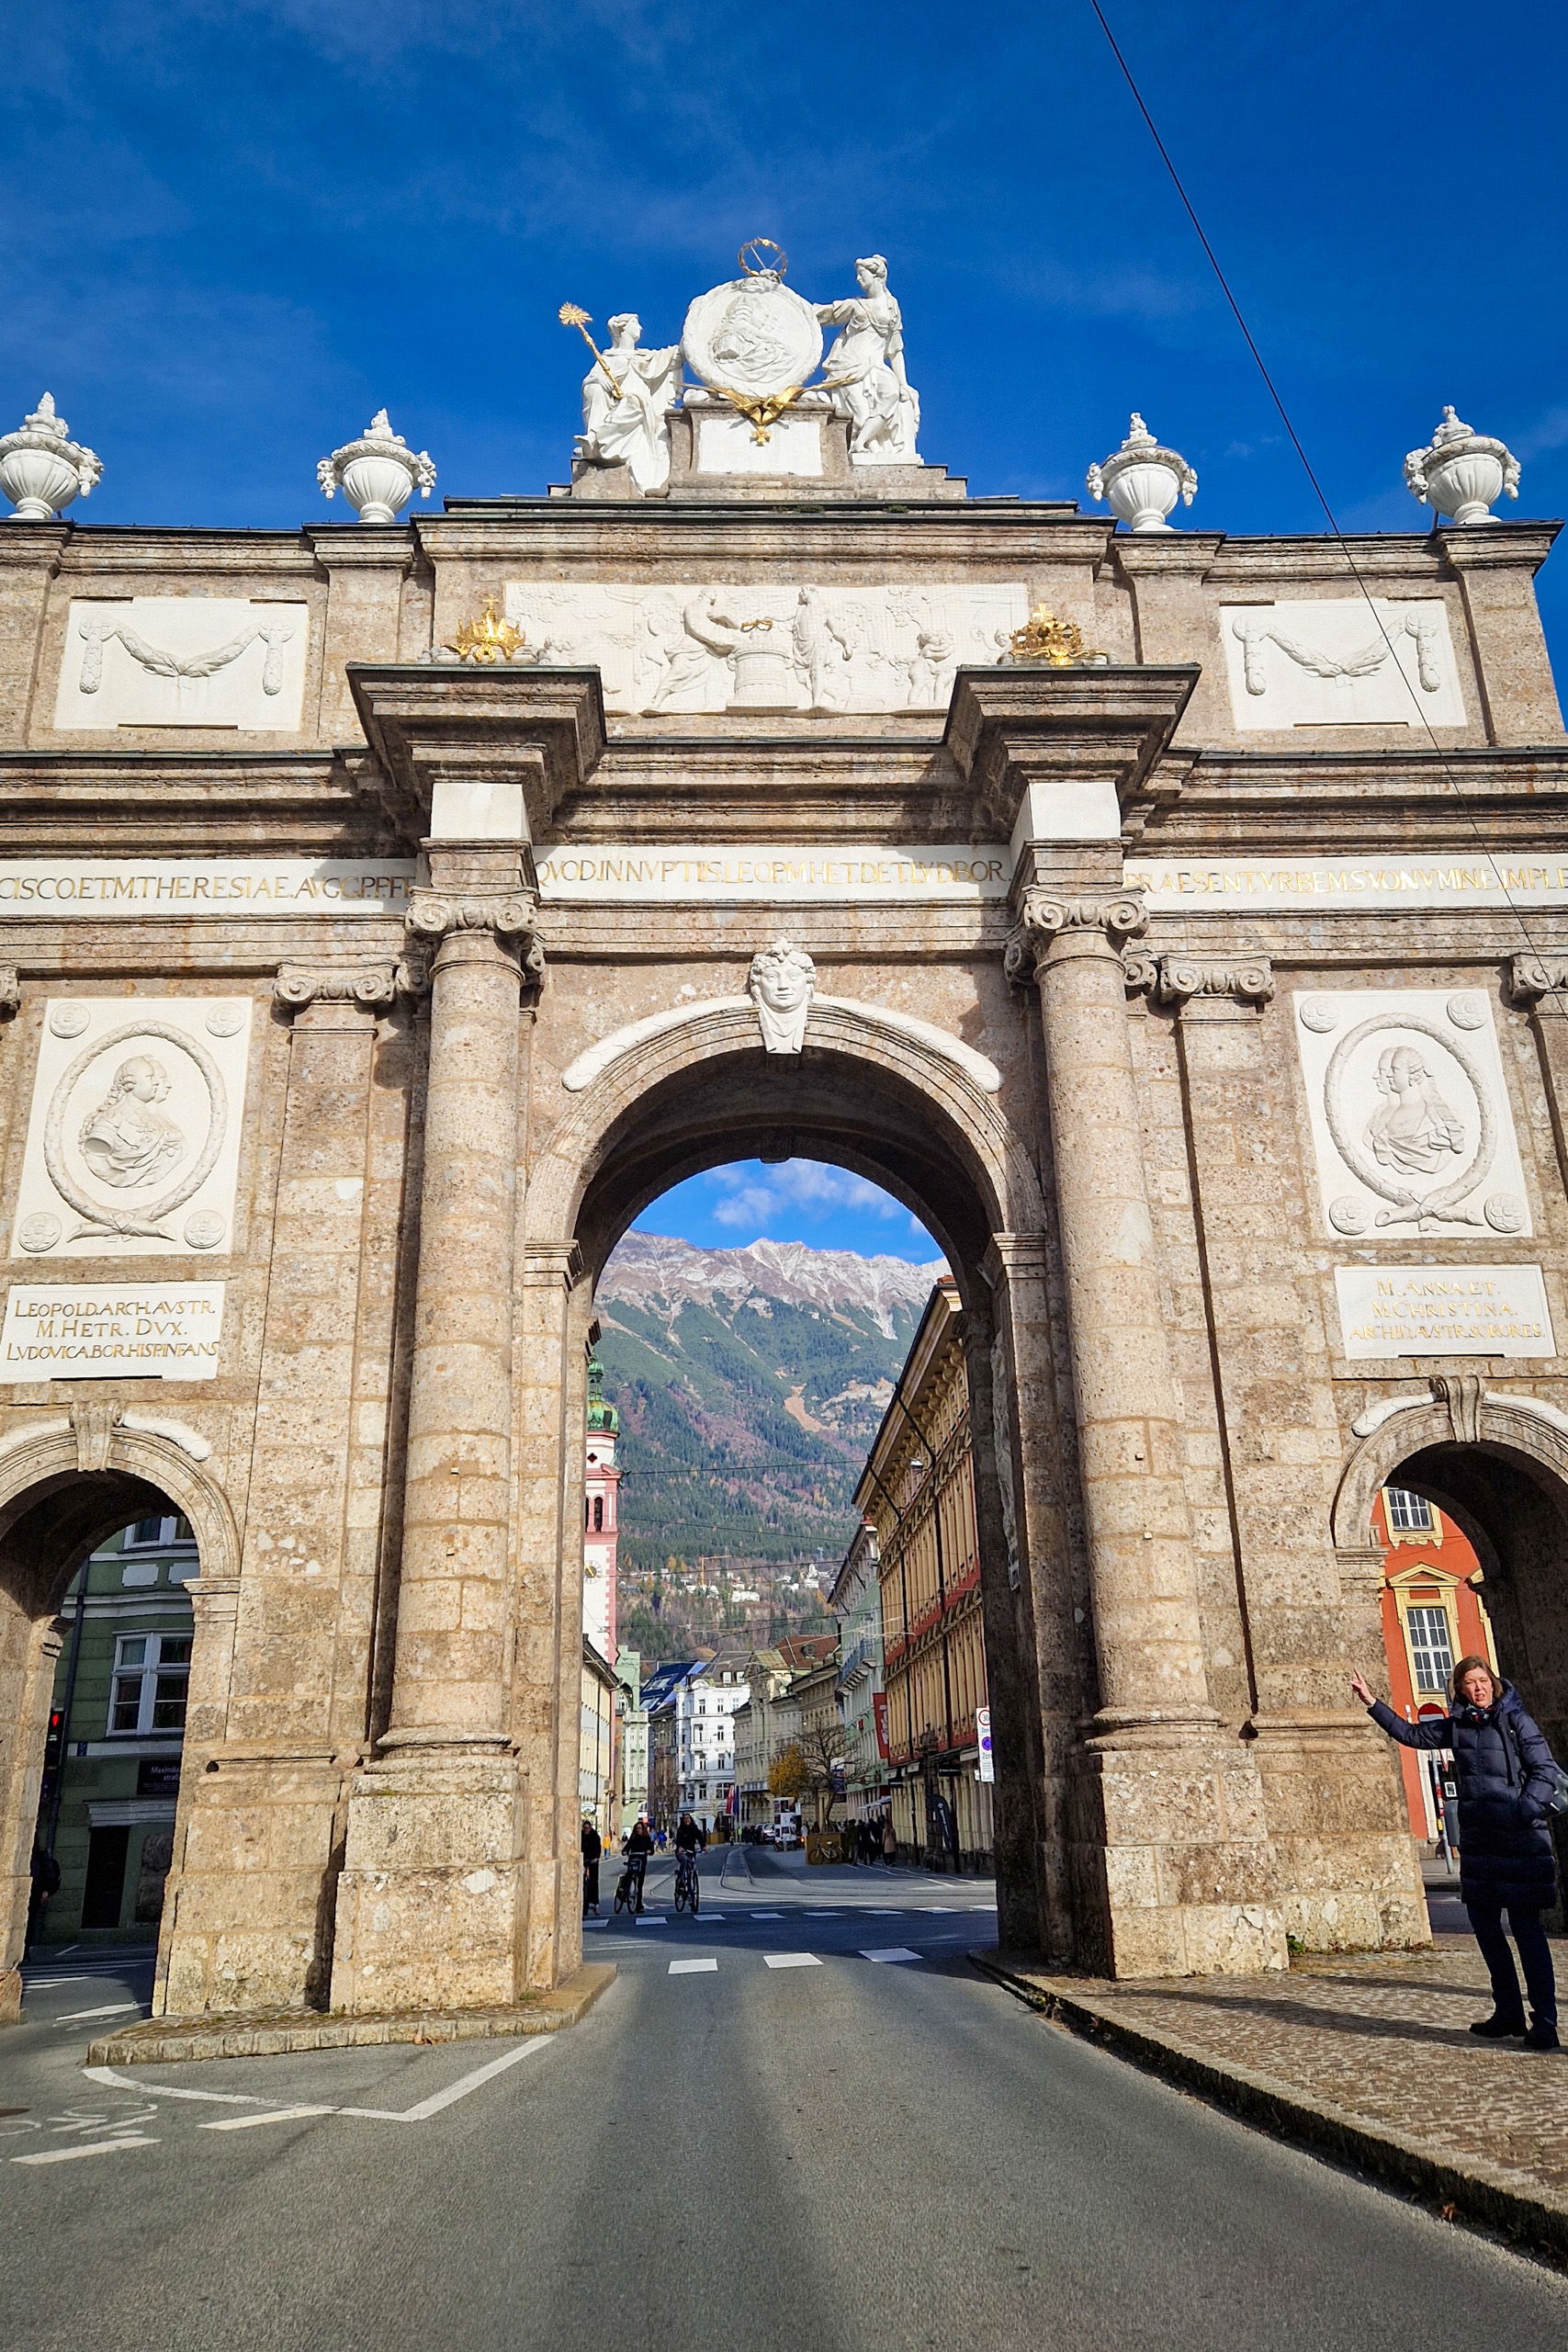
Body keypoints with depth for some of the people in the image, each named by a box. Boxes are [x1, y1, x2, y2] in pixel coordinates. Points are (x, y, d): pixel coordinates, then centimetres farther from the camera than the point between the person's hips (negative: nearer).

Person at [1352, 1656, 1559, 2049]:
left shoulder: (1516, 1721, -5)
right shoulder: (1456, 1726, 10)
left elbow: (1545, 1772, -8)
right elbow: (1411, 1734, 20)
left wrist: (1523, 1814, -19)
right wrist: (1372, 1704, 16)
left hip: (1520, 1840, -6)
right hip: (1477, 1838, 6)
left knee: (1525, 1927, -6)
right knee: (1483, 1922, 9)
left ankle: (1545, 2024, -2)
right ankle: (1508, 2014, 20)